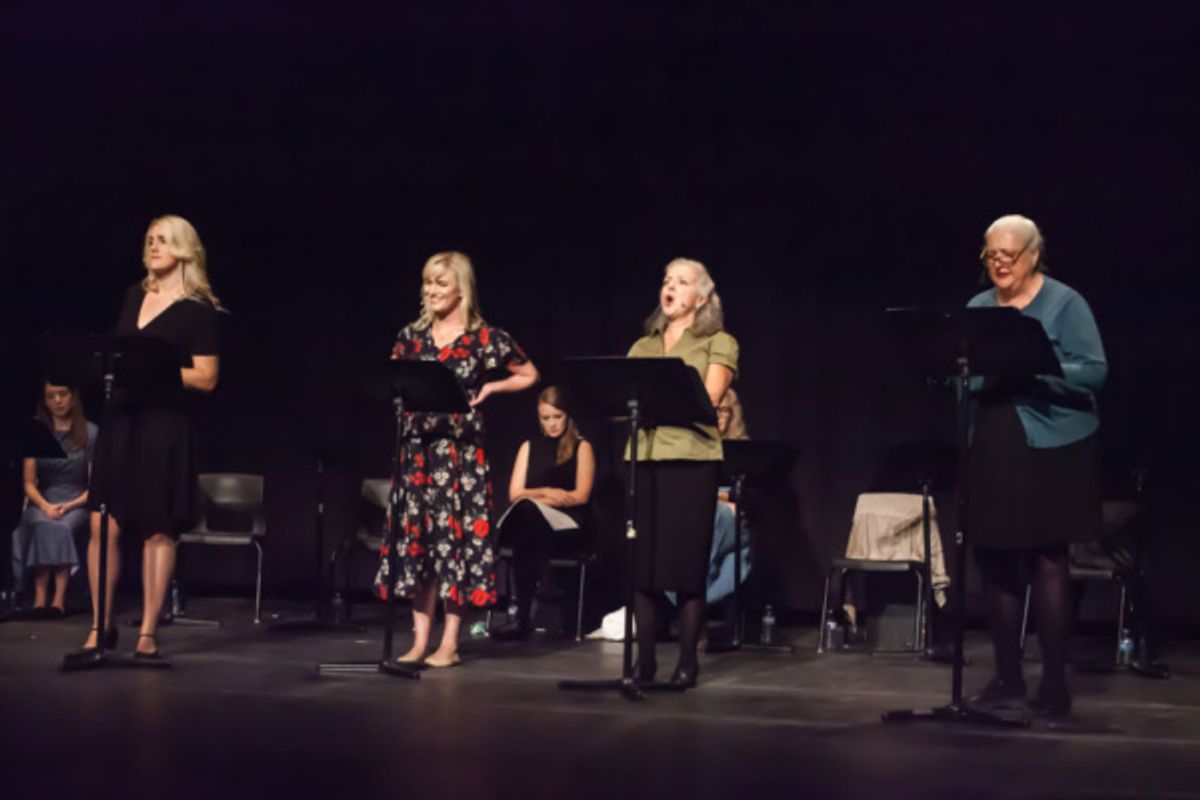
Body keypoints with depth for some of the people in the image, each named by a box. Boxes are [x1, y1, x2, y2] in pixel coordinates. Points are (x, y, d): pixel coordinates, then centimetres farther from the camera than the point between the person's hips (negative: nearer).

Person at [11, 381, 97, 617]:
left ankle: (59, 598, -41)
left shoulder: (89, 433, 4)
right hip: (42, 501, 1)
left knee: (62, 526, -35)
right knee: (42, 526, -34)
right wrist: (45, 506, -14)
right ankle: (39, 598, -40)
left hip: (76, 503, -1)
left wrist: (69, 506, -16)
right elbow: (28, 482, 6)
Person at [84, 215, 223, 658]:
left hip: (166, 426, -5)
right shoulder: (134, 297, 15)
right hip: (120, 418, 5)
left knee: (158, 529, 0)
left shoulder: (199, 309, -3)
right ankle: (101, 625, 7)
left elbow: (206, 378, -7)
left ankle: (148, 631, 5)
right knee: (103, 524, -2)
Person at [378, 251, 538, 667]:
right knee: (415, 539, 3)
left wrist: (487, 390, -2)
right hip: (418, 448, 4)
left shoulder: (485, 337, -1)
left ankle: (449, 643, 5)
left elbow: (529, 376, 8)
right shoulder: (410, 336, 9)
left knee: (457, 538, -2)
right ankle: (420, 640, 10)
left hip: (461, 450, -4)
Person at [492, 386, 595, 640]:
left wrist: (535, 496, -5)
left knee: (526, 513, -37)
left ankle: (523, 615, -41)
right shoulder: (529, 446, 22)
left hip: (567, 525, -2)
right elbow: (515, 494, 12)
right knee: (523, 512, -38)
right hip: (529, 523, 2)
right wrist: (546, 493, -6)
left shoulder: (581, 447, 12)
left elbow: (581, 496, 0)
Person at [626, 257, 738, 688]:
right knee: (641, 561, 2)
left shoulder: (718, 343, 7)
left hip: (691, 458, -4)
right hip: (643, 456, 4)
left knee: (687, 563, -4)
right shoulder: (643, 346, 21)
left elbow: (708, 398, -7)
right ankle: (644, 660, 9)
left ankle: (688, 662, 2)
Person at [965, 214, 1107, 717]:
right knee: (996, 562, 6)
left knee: (1048, 561, -3)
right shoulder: (977, 308, 12)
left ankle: (1054, 683, 2)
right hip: (991, 449, 5)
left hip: (1052, 449, -5)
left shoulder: (1065, 304, -3)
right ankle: (1007, 678, 16)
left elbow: (1094, 372, -11)